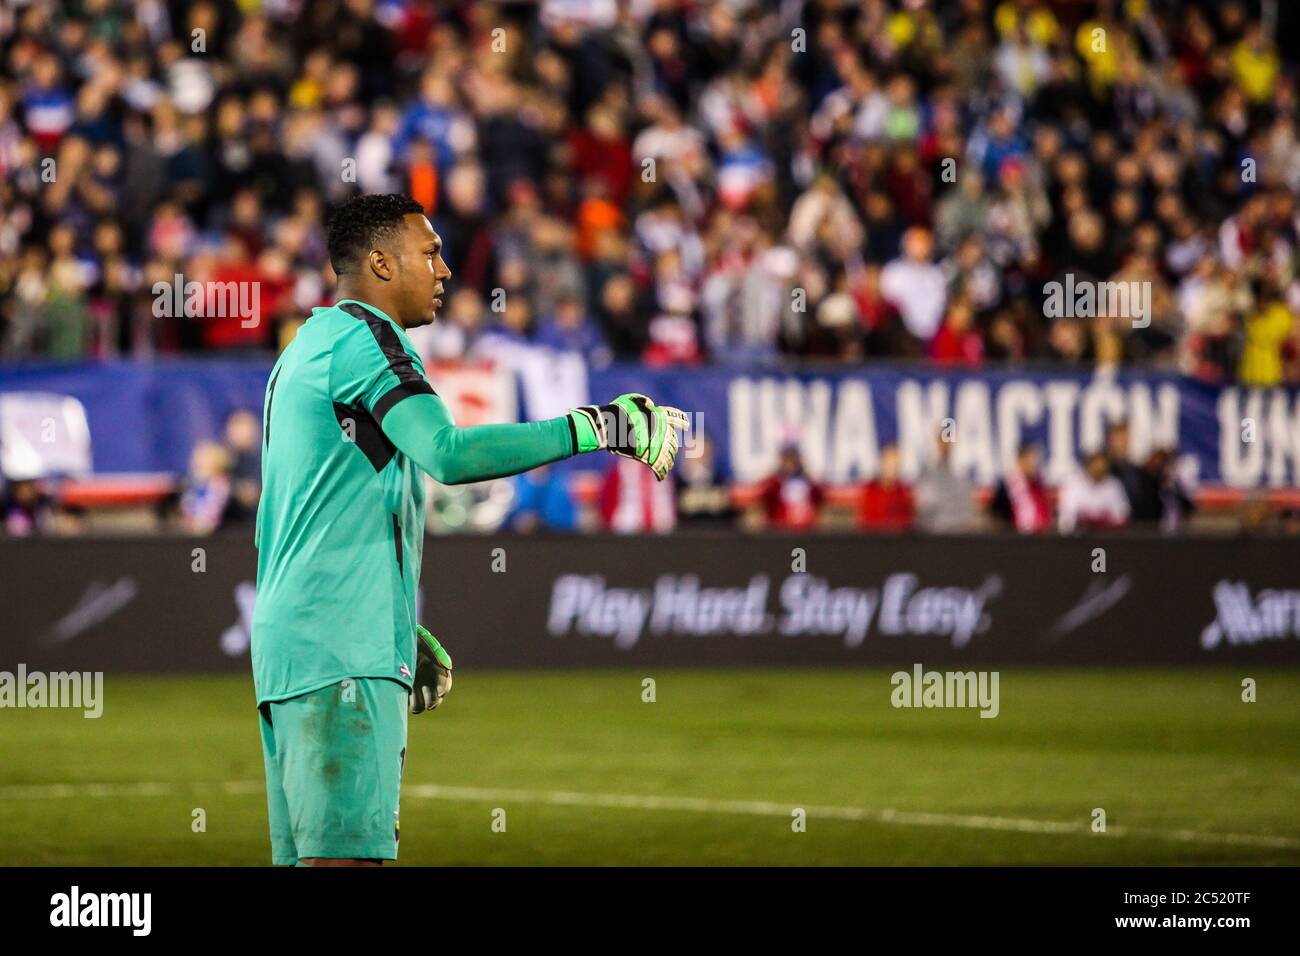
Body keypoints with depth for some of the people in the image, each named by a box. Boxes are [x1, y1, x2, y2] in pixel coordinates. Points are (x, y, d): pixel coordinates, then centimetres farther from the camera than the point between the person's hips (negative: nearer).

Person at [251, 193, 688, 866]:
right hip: (345, 653, -10)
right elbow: (448, 453, -25)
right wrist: (597, 427, -21)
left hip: (285, 636, 10)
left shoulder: (304, 352, 23)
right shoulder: (363, 338, -8)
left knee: (302, 856, 7)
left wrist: (402, 631, 30)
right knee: (346, 853, -16)